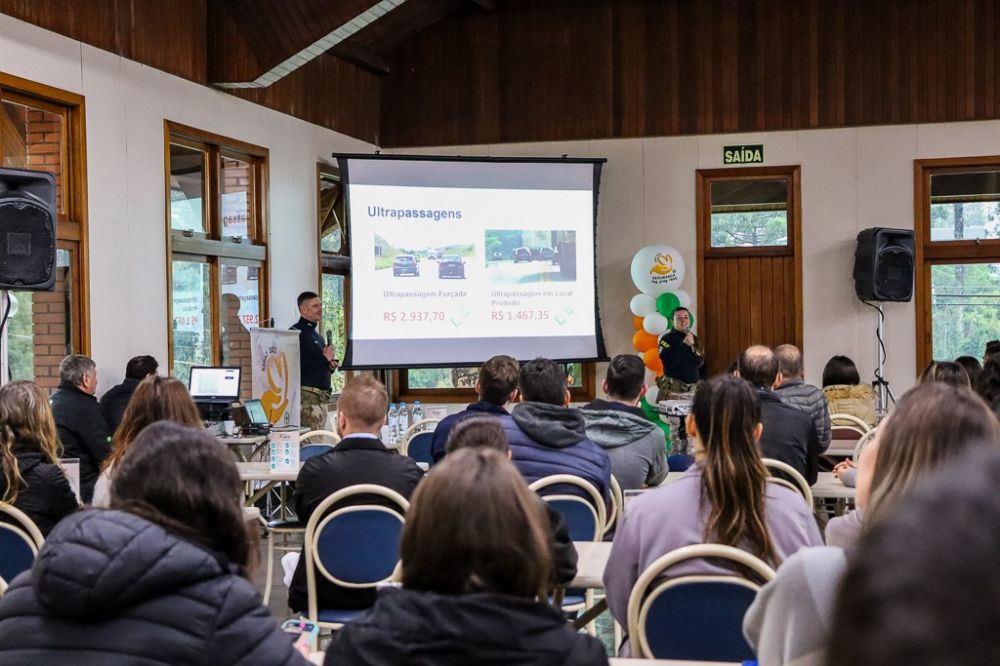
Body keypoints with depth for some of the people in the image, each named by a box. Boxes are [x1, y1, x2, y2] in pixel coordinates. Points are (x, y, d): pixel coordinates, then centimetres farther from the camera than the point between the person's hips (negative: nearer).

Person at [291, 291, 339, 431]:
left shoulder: (317, 334, 22)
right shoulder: (297, 332, -9)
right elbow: (300, 366, -21)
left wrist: (330, 365, 12)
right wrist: (324, 359, -13)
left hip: (322, 396, 10)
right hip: (307, 394, -10)